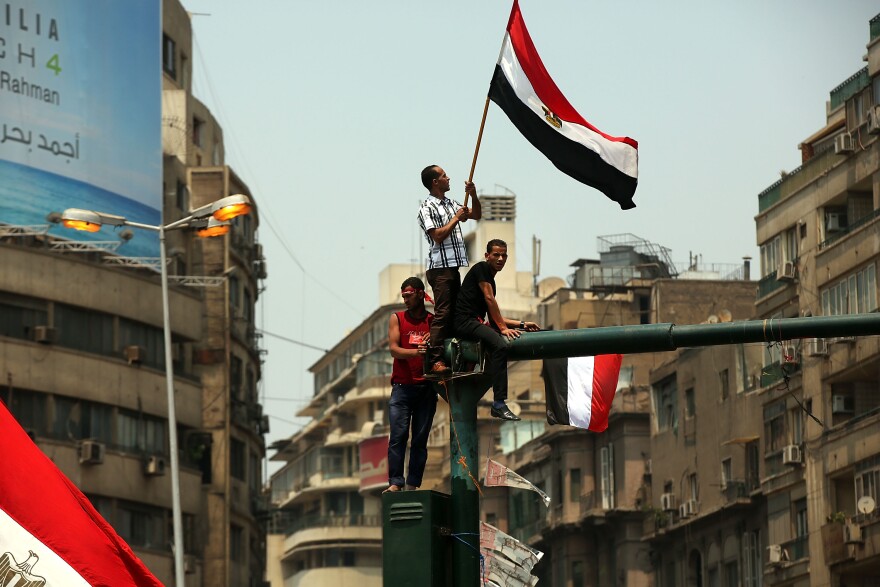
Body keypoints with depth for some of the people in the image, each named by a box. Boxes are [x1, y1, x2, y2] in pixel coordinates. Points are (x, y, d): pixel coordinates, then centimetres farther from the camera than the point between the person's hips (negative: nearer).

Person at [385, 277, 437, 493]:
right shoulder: (397, 318, 10)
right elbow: (394, 349, -1)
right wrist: (416, 352, -19)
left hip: (426, 387, 1)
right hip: (402, 386, -1)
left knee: (420, 438, 0)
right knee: (398, 436, -9)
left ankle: (413, 485, 1)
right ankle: (395, 483, -12)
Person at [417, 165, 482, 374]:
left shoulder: (450, 204, 16)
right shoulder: (427, 208, -9)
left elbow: (476, 215, 22)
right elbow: (438, 235, -17)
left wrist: (473, 196, 6)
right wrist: (456, 219, -10)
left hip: (453, 267, 9)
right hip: (440, 268, -9)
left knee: (455, 312, 9)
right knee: (442, 313, -14)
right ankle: (435, 361, -17)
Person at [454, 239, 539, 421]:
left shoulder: (490, 280, 25)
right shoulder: (481, 268, -1)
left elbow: (493, 317, 26)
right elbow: (489, 299, -12)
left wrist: (521, 324, 18)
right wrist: (503, 328, -15)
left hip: (476, 322, 10)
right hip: (465, 320, -10)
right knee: (500, 345, -29)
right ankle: (499, 404, -35)